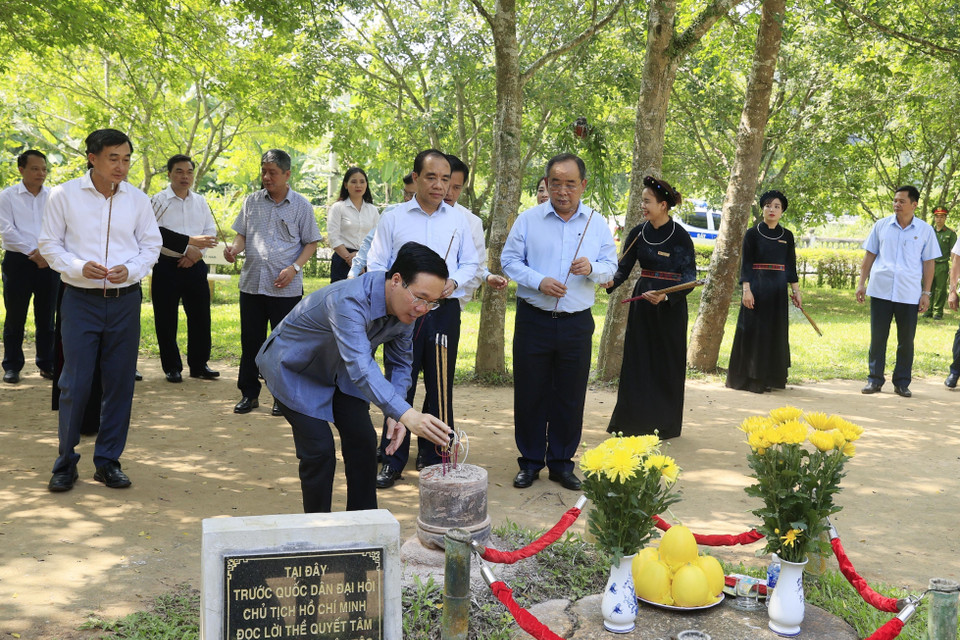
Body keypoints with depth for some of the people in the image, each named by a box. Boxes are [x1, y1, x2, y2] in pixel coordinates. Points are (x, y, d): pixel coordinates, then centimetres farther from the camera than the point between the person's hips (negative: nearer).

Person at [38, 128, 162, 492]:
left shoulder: (138, 199, 4)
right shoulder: (64, 196, -2)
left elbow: (152, 244, 9)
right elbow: (50, 244, 2)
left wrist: (131, 269, -10)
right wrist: (79, 267, -16)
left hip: (125, 300, 2)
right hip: (81, 299, -2)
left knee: (120, 383, 5)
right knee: (75, 383, -1)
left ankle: (108, 461, 18)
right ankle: (66, 463, 14)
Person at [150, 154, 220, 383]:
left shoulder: (200, 202, 11)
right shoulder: (159, 201, -4)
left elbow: (211, 231, 10)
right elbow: (158, 233, -14)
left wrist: (194, 252, -6)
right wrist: (190, 243, -21)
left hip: (194, 266, 4)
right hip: (166, 267, -4)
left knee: (200, 315, 5)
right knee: (166, 319, 1)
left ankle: (199, 364, 17)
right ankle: (172, 367, 13)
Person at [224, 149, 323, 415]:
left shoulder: (300, 205, 0)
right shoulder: (252, 201, 9)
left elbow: (311, 243, 3)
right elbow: (243, 234, 15)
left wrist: (294, 268, -12)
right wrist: (234, 249, -7)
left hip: (286, 288, -3)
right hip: (252, 283, 3)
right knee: (250, 340, 7)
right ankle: (249, 393, 20)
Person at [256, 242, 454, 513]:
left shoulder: (405, 307, -16)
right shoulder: (349, 302, -42)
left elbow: (400, 361, -3)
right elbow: (361, 367, -53)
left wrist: (395, 416, -18)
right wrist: (406, 414, -64)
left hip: (338, 373, 7)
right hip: (293, 369, -7)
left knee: (363, 442, -1)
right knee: (319, 450, -14)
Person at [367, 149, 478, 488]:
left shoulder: (458, 220, 10)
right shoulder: (392, 218, 4)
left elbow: (470, 263, 14)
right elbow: (376, 266, 3)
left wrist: (453, 282, -6)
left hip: (445, 311, 2)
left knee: (441, 387, 6)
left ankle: (434, 460, 19)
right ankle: (393, 461, 11)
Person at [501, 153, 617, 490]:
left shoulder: (597, 223, 7)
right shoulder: (528, 219, 2)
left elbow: (610, 267, 10)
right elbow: (509, 260, 1)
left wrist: (592, 268, -13)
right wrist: (539, 281, -14)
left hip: (577, 323, 1)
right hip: (534, 320, -1)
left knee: (570, 397, 7)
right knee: (530, 394, 4)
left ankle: (561, 462, 21)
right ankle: (530, 462, 18)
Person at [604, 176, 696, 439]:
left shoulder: (680, 236, -12)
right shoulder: (638, 232, 2)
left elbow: (689, 278, -13)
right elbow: (624, 267, 3)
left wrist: (665, 296, -29)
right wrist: (611, 281, -18)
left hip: (670, 306, -5)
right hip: (641, 301, 5)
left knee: (666, 365, 4)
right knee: (637, 361, 7)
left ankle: (664, 425, 17)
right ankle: (634, 422, 17)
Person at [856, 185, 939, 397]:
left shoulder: (925, 230, 3)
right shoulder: (881, 225, 5)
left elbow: (928, 263, 6)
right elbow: (869, 255, 10)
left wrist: (926, 293, 2)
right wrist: (861, 283, 4)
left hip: (909, 294, 0)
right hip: (880, 290, 1)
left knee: (906, 340, 5)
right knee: (877, 338, 5)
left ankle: (902, 382, 15)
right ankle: (875, 380, 14)